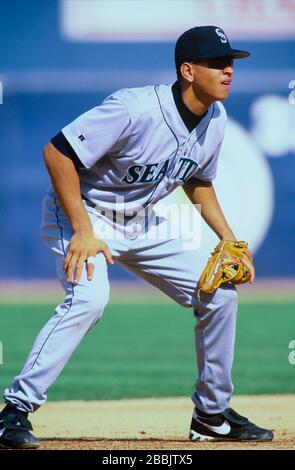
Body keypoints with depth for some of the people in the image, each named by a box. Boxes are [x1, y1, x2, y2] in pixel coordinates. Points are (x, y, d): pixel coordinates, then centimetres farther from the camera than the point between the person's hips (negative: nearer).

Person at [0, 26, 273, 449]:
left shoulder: (215, 120, -4)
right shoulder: (135, 109, -29)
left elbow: (198, 181, 15)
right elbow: (57, 152, -29)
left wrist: (229, 239, 4)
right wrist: (83, 231, -31)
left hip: (143, 225, 8)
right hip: (83, 213, -8)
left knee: (219, 292, 3)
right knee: (89, 298, -33)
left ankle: (212, 414, 18)